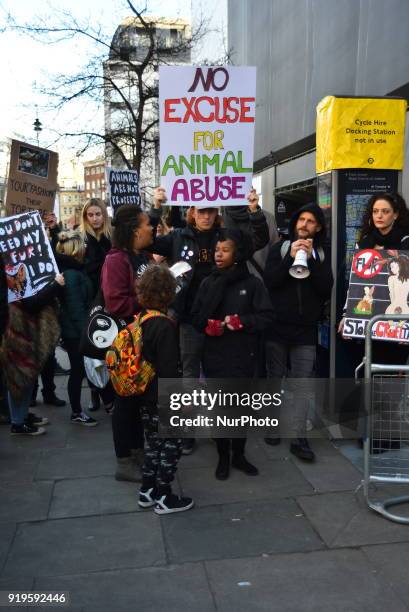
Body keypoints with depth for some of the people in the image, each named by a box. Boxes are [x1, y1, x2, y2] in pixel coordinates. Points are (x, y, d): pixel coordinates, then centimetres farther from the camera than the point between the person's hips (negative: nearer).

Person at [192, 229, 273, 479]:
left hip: (244, 356, 0)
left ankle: (239, 455, 30)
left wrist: (239, 322, -20)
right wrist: (218, 325, -20)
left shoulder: (253, 283, -4)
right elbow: (197, 319, -3)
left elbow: (267, 317, -8)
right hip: (215, 356, 1)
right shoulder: (209, 283, 1)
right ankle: (223, 457, 25)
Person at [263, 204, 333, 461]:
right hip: (277, 326, 0)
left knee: (302, 384, 0)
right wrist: (290, 258, -17)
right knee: (274, 378, 11)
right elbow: (268, 281, -8)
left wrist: (310, 259, -14)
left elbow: (326, 290, -5)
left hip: (306, 329, 0)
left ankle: (299, 438, 3)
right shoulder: (280, 248, 4)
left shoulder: (322, 255, 7)